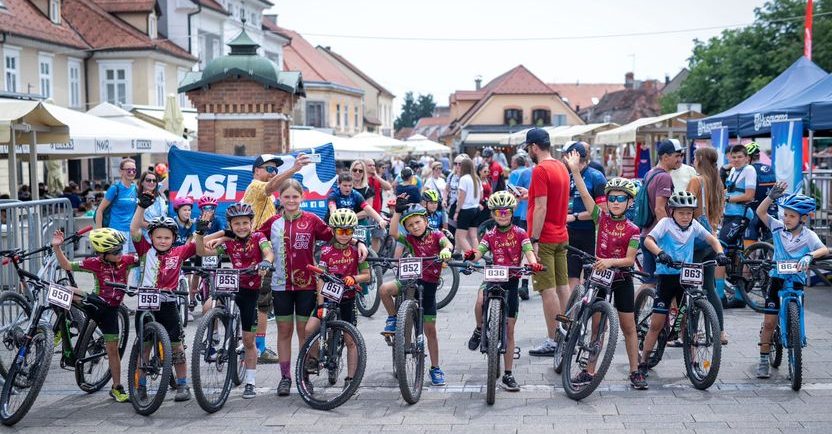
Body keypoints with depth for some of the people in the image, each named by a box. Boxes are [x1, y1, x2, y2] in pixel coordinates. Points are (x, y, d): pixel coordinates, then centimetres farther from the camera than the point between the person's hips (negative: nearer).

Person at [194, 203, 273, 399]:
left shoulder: (258, 238, -6)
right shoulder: (229, 244, -1)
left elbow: (269, 253, -25)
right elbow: (202, 252, -6)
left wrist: (266, 262, -47)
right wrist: (200, 233, -21)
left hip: (252, 291, -2)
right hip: (233, 286, 2)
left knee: (248, 341, 3)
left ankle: (250, 383, 14)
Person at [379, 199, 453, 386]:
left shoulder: (436, 235, -2)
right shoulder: (409, 239, 0)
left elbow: (448, 244, -22)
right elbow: (393, 233, -17)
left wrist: (446, 250, -45)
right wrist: (397, 211, -24)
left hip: (429, 284, -1)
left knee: (430, 329, 4)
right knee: (384, 289, -30)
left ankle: (435, 368, 17)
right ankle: (393, 319, -3)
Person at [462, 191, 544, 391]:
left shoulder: (519, 233, 0)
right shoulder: (490, 235, 3)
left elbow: (528, 251, -13)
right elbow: (480, 251, -11)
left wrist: (533, 263, -35)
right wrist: (472, 256, -35)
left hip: (512, 281, 0)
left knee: (509, 330, 4)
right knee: (480, 300, -35)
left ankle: (508, 375, 12)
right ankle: (479, 329, -4)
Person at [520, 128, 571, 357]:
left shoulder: (540, 170, -15)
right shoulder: (561, 167, 12)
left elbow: (541, 208, -20)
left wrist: (534, 240, -18)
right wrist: (529, 195, 29)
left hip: (544, 238, -9)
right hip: (561, 236, 9)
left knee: (547, 290, -6)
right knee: (563, 286, 11)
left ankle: (552, 342, -3)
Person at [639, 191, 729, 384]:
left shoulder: (693, 225, 4)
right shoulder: (666, 223, -7)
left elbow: (711, 238, 9)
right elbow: (648, 240, -20)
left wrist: (720, 253, -11)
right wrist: (660, 253, -39)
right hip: (666, 276, -3)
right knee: (657, 323, -2)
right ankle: (643, 363, 8)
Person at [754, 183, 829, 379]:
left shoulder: (808, 235, -10)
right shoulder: (778, 228, -4)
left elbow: (824, 249, -25)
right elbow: (760, 212, -9)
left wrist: (809, 256, -45)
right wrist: (772, 196, -23)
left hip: (797, 282, -1)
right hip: (777, 280, 1)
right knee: (769, 322, -2)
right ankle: (764, 361, 7)